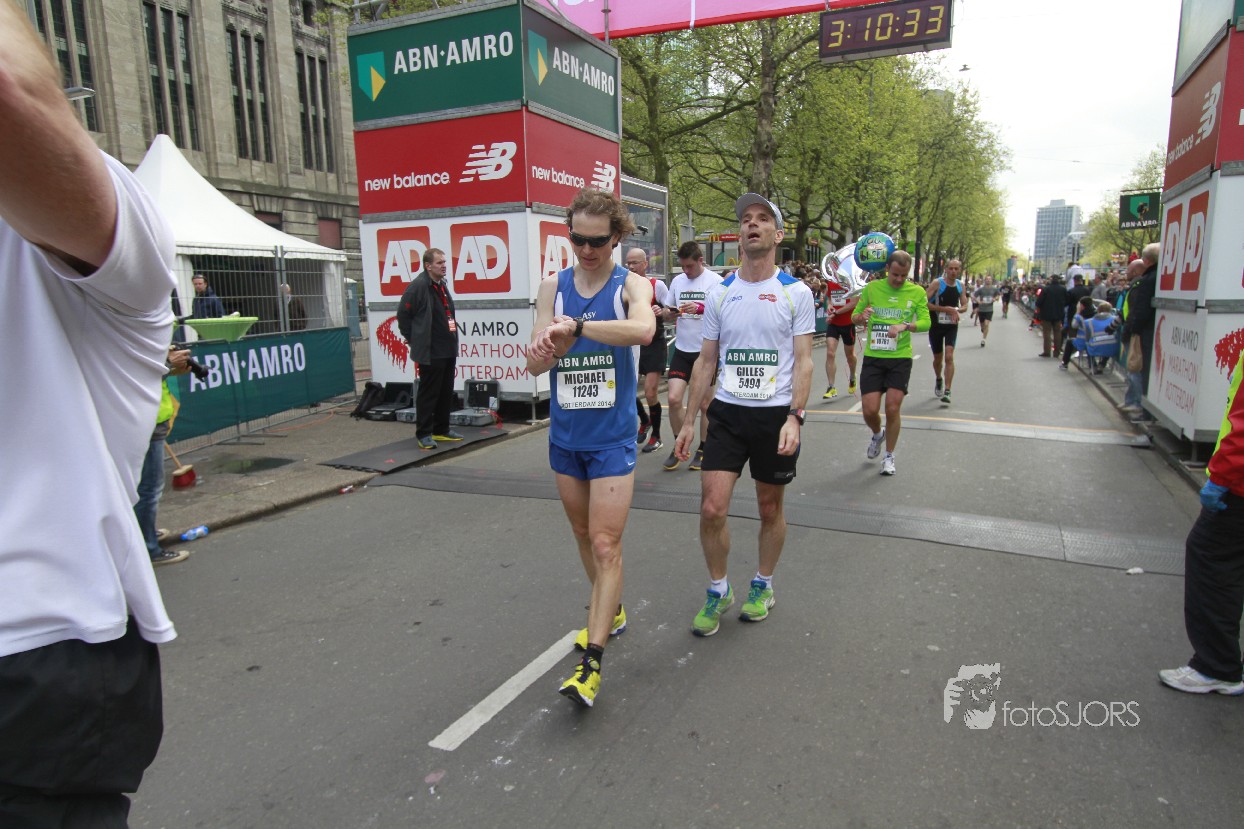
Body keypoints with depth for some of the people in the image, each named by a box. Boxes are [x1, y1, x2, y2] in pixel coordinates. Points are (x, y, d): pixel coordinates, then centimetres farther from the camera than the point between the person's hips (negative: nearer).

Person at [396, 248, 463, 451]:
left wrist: (452, 341, 15)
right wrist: (415, 341, -6)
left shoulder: (442, 285, 14)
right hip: (430, 352, -9)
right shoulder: (418, 286, -13)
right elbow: (403, 314, -11)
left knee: (446, 392, 14)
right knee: (428, 394, -1)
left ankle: (441, 430, 25)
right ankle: (424, 434, 8)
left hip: (448, 350, 9)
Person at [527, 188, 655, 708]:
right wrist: (555, 343, -25)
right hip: (565, 433, 5)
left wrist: (576, 325, -34)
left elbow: (643, 329, -31)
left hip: (612, 436, -5)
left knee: (606, 543, -5)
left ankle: (591, 662, 1)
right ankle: (610, 612, 41)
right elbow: (535, 362, -3)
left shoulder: (631, 285, -7)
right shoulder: (554, 287, 4)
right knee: (584, 534, 18)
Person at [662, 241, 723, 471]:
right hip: (682, 349, 4)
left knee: (704, 404, 6)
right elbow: (668, 313, 17)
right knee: (674, 398, -4)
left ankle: (703, 450, 20)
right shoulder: (677, 281, 9)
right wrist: (670, 313, -7)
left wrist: (701, 308, -25)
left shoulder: (715, 281, -6)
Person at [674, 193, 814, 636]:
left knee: (770, 508, 11)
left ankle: (763, 586, 33)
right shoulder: (719, 294, 6)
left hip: (776, 414, -2)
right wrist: (689, 421, 7)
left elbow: (803, 361, -4)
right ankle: (718, 591, 18)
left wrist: (794, 417, -17)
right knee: (712, 508, -5)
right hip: (727, 412, 2)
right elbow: (706, 361, 10)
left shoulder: (796, 293, -1)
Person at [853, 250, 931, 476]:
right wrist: (861, 316, -17)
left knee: (893, 409, -3)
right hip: (873, 357, 1)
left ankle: (889, 456, 17)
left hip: (900, 358, 0)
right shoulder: (872, 288, 1)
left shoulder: (917, 292, 1)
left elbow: (926, 322, -3)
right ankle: (877, 435, 33)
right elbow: (854, 317, 7)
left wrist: (905, 326, -23)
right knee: (869, 410, -3)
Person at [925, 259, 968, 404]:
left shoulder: (961, 286, 3)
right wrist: (946, 309, -20)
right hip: (936, 325, -2)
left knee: (949, 357, -14)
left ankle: (947, 391, -14)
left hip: (952, 325, 2)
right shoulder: (937, 283, -10)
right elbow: (925, 303, -17)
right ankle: (938, 380, 43)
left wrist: (957, 310, -12)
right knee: (938, 358, 12)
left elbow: (964, 305, 11)